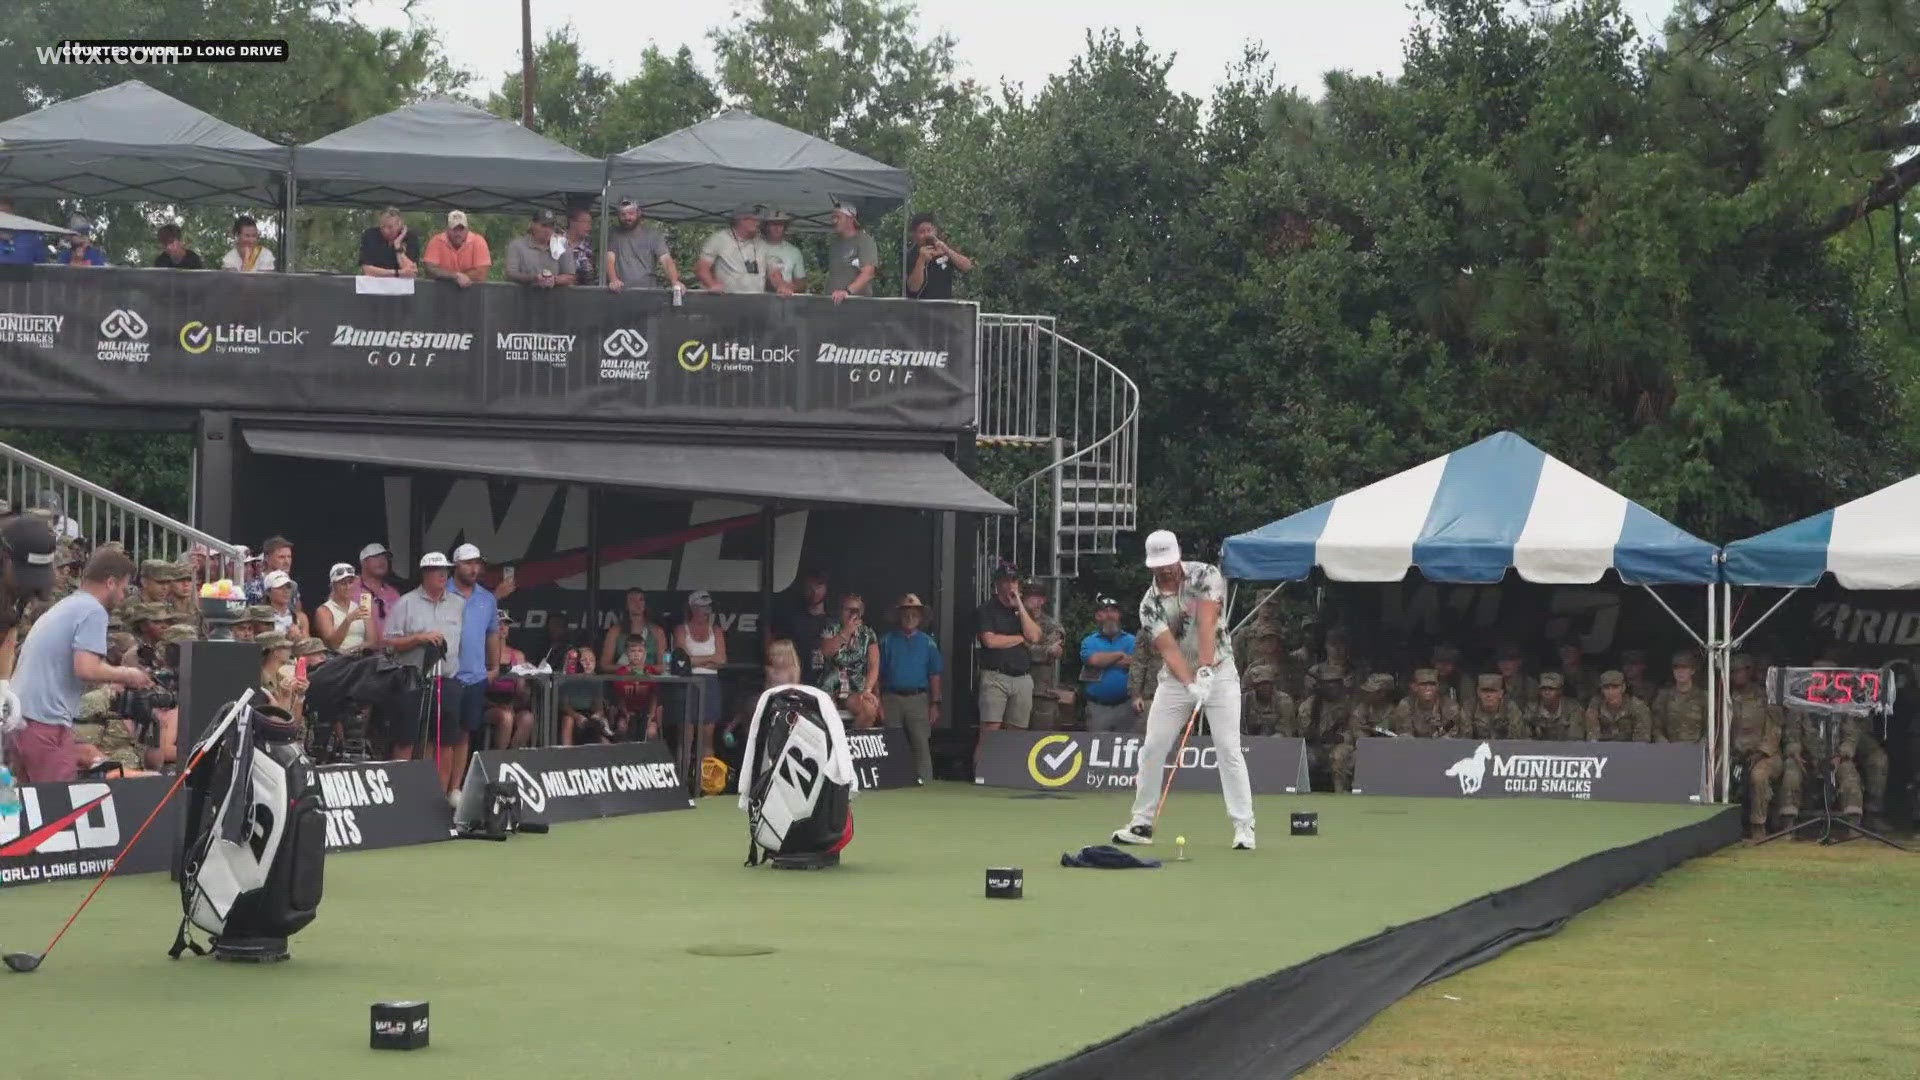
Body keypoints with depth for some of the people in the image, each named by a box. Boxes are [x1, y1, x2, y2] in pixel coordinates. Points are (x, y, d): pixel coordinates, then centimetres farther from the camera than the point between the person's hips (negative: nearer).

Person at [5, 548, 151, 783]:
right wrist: (126, 675, -2)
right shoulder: (94, 611, -7)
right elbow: (86, 669, -19)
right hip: (46, 721, -9)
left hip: (17, 718, 9)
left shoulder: (62, 607, 22)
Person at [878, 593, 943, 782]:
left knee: (922, 745, -8)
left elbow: (935, 676, 8)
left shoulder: (928, 643, 10)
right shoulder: (888, 641, 8)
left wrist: (935, 704, 0)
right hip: (891, 698, 0)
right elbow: (878, 674, 5)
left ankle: (925, 782, -8)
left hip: (918, 698, 0)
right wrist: (878, 703, -3)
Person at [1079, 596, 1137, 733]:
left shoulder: (1131, 641, 8)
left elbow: (1137, 663, -9)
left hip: (1125, 706, 0)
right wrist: (1120, 655, -1)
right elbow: (1094, 659, -11)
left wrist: (1105, 660, -6)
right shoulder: (1089, 642, 9)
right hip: (1098, 707, 0)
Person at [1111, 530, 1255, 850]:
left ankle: (1244, 827, -11)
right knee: (1152, 748, -1)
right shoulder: (1150, 603, -7)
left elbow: (1207, 623, -23)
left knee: (1228, 748, -11)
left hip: (1217, 671, -3)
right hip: (1175, 678, 3)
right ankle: (1142, 823, 9)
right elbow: (1168, 648, -18)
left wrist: (1204, 671, -34)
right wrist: (1190, 684, -34)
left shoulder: (1205, 575, -11)